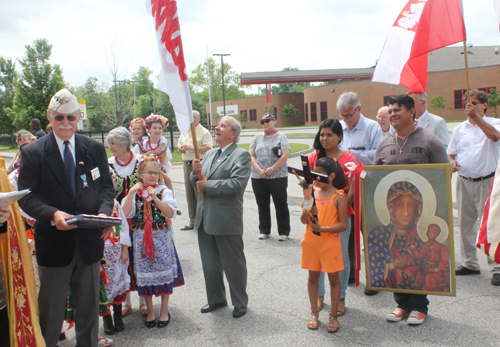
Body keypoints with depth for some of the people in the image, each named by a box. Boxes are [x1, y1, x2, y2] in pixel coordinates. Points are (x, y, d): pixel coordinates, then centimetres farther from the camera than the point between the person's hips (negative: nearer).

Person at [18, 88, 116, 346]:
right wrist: (52, 214, -27)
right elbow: (26, 197, -8)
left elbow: (106, 187, 4)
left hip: (89, 241, 3)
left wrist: (104, 211, -16)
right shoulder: (32, 153, -5)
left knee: (89, 308, 18)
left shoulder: (95, 149, 3)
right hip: (53, 243, -2)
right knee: (50, 309, 12)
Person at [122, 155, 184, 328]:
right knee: (145, 275, 8)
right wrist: (131, 193, -18)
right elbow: (126, 213, -12)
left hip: (161, 237, -1)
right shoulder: (134, 192, 2)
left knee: (163, 273, 5)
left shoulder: (164, 191, -3)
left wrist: (154, 197, -24)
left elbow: (170, 213, -17)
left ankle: (164, 310, 21)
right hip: (141, 238, 2)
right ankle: (150, 311, 24)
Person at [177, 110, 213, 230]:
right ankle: (193, 221, 17)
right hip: (187, 164, 7)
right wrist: (180, 147, 4)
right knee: (189, 193, 9)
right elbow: (179, 143, 29)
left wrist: (192, 148, -19)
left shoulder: (204, 132, -5)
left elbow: (209, 148, -15)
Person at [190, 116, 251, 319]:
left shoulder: (241, 156, -8)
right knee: (209, 264, 17)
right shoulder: (209, 154, 16)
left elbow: (237, 184, -23)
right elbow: (196, 183, 15)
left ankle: (240, 303, 22)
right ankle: (216, 299, 35)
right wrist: (196, 172, -7)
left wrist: (208, 185, -17)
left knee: (233, 264, 6)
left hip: (226, 220, -7)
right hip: (205, 218, 8)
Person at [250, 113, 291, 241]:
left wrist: (272, 169, -15)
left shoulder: (280, 136, 4)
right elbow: (251, 155, 5)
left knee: (281, 205, 1)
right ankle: (264, 231, 21)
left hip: (278, 177, -3)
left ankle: (284, 232, 9)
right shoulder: (257, 137, 13)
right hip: (258, 178, 3)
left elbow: (285, 155, -7)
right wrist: (259, 170, -10)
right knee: (262, 205, 10)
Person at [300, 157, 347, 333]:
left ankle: (333, 315, 20)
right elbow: (303, 220, 0)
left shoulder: (338, 196, -8)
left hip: (330, 242, -4)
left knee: (333, 278, 6)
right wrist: (307, 207, -18)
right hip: (311, 241, 4)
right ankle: (314, 313, 26)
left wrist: (322, 228, -20)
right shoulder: (312, 192, 3)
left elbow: (343, 224, -12)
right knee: (313, 277, 13)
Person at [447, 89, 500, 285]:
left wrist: (476, 117, -30)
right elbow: (450, 153, 16)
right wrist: (452, 162, -6)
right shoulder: (459, 129, 12)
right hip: (464, 181, 5)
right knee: (465, 224, 10)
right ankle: (470, 263, 22)